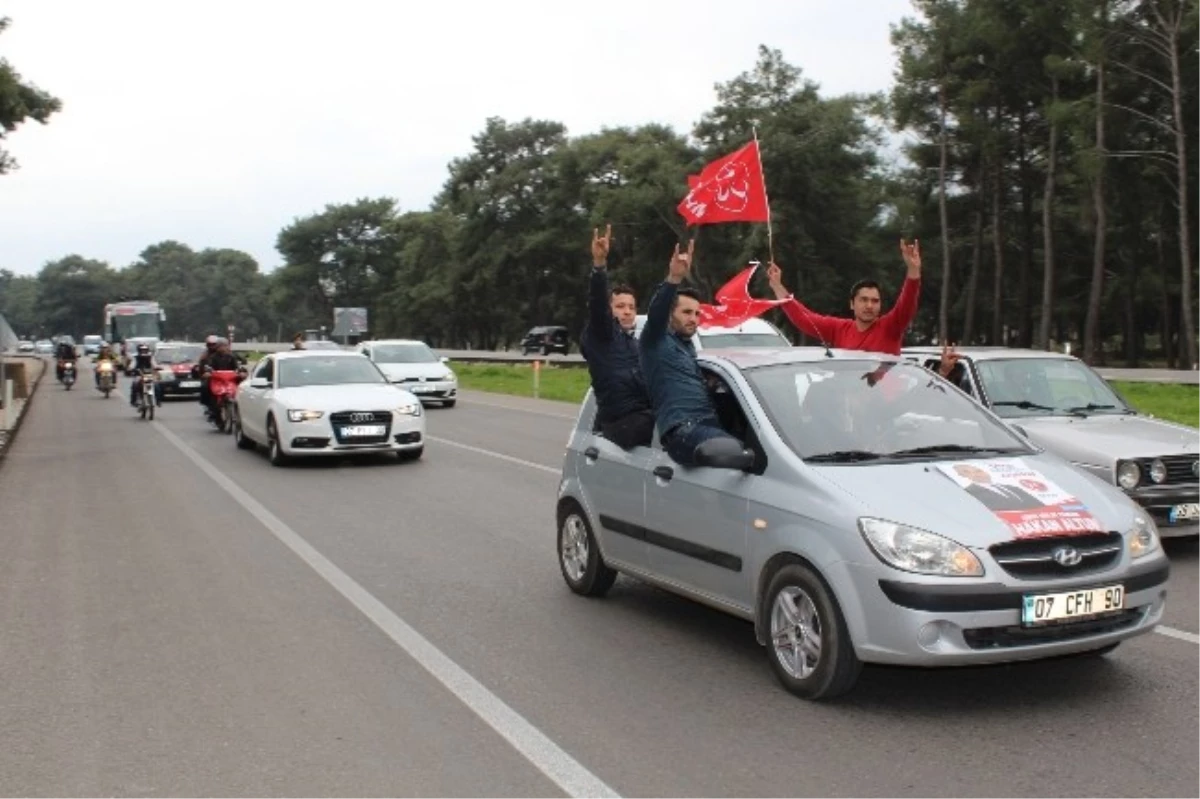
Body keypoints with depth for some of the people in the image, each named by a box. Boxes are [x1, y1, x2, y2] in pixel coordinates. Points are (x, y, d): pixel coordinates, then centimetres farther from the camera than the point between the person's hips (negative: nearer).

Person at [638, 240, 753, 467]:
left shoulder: (688, 345, 29)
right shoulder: (656, 342, 3)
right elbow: (655, 313, -19)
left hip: (708, 427, 9)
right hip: (682, 432, -9)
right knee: (733, 449, -33)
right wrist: (674, 279, -37)